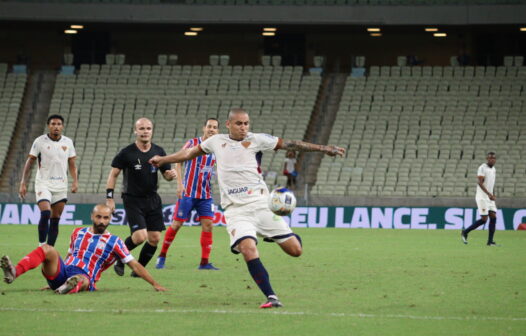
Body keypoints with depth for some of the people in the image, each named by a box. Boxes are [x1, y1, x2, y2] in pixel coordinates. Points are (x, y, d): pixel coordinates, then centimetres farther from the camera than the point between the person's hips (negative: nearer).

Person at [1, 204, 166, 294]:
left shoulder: (114, 242, 9)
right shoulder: (78, 233, 21)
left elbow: (135, 266, 9)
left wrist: (155, 284, 4)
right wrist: (53, 276, 32)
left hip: (85, 278, -3)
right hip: (62, 272, 3)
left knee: (81, 280, -41)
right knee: (48, 249, -26)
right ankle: (14, 273, -49)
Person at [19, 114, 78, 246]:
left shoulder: (68, 142, 6)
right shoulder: (40, 141, -3)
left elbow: (72, 165, 12)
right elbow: (29, 163, 1)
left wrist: (75, 181, -3)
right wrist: (23, 183, -3)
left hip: (61, 185, 4)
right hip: (43, 183, -4)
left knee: (55, 220, 4)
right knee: (45, 213, -21)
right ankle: (41, 246, -12)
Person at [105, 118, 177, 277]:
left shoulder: (159, 151, 4)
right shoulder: (126, 153, -8)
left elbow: (166, 174, 12)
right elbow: (113, 174, -3)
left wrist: (171, 175, -12)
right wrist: (109, 198, -9)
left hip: (153, 199, 5)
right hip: (133, 200, -5)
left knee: (155, 238, -1)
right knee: (140, 236, -17)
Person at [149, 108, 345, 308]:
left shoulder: (256, 140, 4)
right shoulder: (217, 142, 11)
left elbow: (288, 144, 4)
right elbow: (191, 152, 28)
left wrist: (323, 148, 1)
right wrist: (163, 160, 37)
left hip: (261, 204, 0)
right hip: (236, 210, 0)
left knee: (295, 250, -6)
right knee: (248, 249, -26)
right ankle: (271, 297, -19)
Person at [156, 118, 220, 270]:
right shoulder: (193, 143, -4)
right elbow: (178, 161, -4)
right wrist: (180, 183, -13)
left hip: (206, 194, 4)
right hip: (188, 193, -4)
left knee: (208, 225, -7)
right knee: (177, 224, -2)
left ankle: (204, 262, -4)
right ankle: (162, 256, 13)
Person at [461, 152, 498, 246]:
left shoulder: (493, 169, 14)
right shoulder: (482, 168, -12)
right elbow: (480, 183, -21)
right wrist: (489, 194, -29)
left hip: (490, 197, 8)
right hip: (482, 197, -8)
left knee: (493, 217, -1)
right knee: (484, 219, -11)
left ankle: (490, 241, 1)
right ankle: (465, 232, 3)